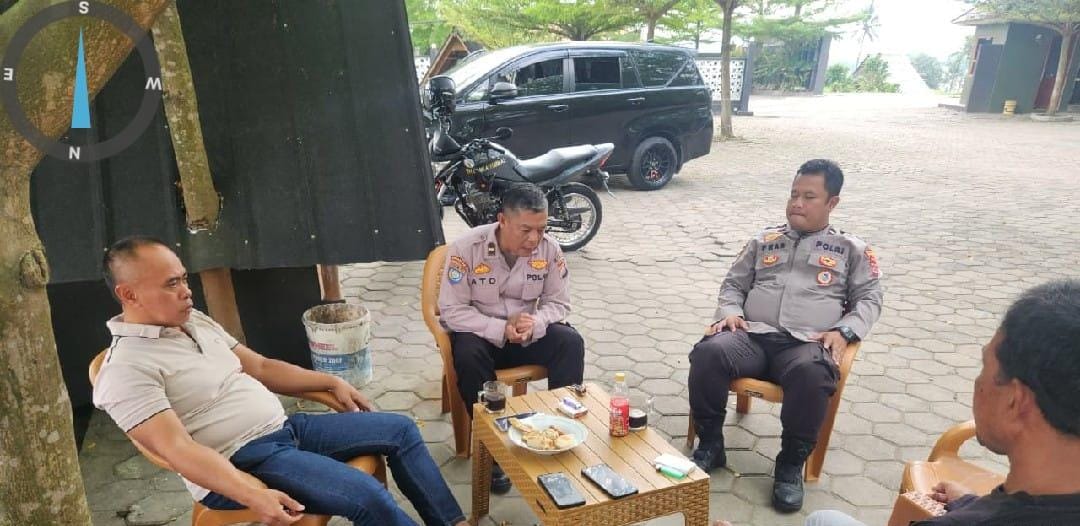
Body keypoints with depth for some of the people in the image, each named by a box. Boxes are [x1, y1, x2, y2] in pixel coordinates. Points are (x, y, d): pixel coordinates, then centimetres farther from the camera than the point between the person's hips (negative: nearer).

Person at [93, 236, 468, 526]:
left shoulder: (196, 322, 11)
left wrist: (331, 383, 14)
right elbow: (177, 449, -24)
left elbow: (259, 367, 19)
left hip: (285, 428, 9)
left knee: (400, 429, 5)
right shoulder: (127, 369, -15)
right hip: (241, 464, -9)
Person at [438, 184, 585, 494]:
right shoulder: (466, 248, -19)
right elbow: (452, 310, -19)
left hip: (530, 334, 3)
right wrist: (501, 329, -30)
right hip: (479, 333, -2)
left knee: (571, 342, -23)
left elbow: (558, 303, -4)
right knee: (468, 356, -35)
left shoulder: (549, 249, -10)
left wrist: (534, 325, -26)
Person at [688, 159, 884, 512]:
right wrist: (729, 311, 0)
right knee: (708, 352, -31)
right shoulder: (764, 241, 24)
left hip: (807, 344, -2)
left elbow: (869, 298, 13)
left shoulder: (851, 249, 19)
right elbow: (733, 284, 23)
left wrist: (844, 331, -7)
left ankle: (791, 464, -17)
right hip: (752, 336, 2)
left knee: (811, 374, -39)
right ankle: (710, 444, -12)